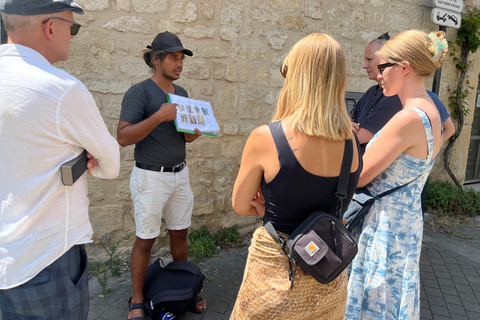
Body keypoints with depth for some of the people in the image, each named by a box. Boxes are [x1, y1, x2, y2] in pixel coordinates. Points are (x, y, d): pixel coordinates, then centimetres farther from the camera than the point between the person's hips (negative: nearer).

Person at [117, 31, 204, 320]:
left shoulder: (182, 93, 11)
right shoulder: (140, 92, -11)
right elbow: (123, 137, -19)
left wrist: (192, 134, -4)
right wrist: (159, 115, -26)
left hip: (180, 174, 6)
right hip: (151, 177, -6)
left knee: (180, 233, 14)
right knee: (146, 240, 4)